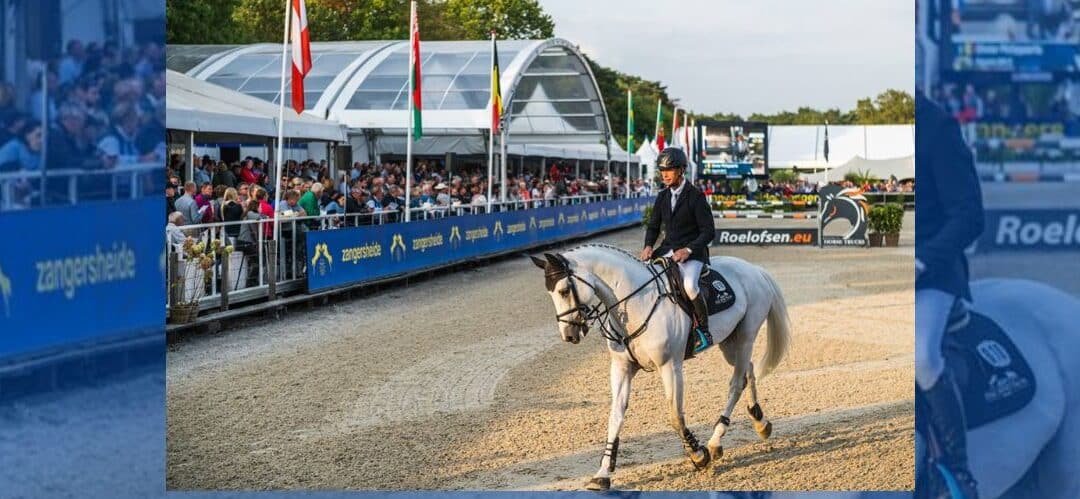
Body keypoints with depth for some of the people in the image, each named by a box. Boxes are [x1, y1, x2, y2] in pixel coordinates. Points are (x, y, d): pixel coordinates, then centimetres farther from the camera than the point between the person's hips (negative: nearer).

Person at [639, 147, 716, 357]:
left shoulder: (695, 196, -9)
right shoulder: (662, 197, 10)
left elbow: (708, 231, -10)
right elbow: (653, 226, 16)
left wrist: (688, 250, -23)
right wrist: (648, 246, -5)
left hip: (692, 253, -7)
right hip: (667, 251, 7)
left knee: (689, 285, -34)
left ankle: (704, 331, -15)